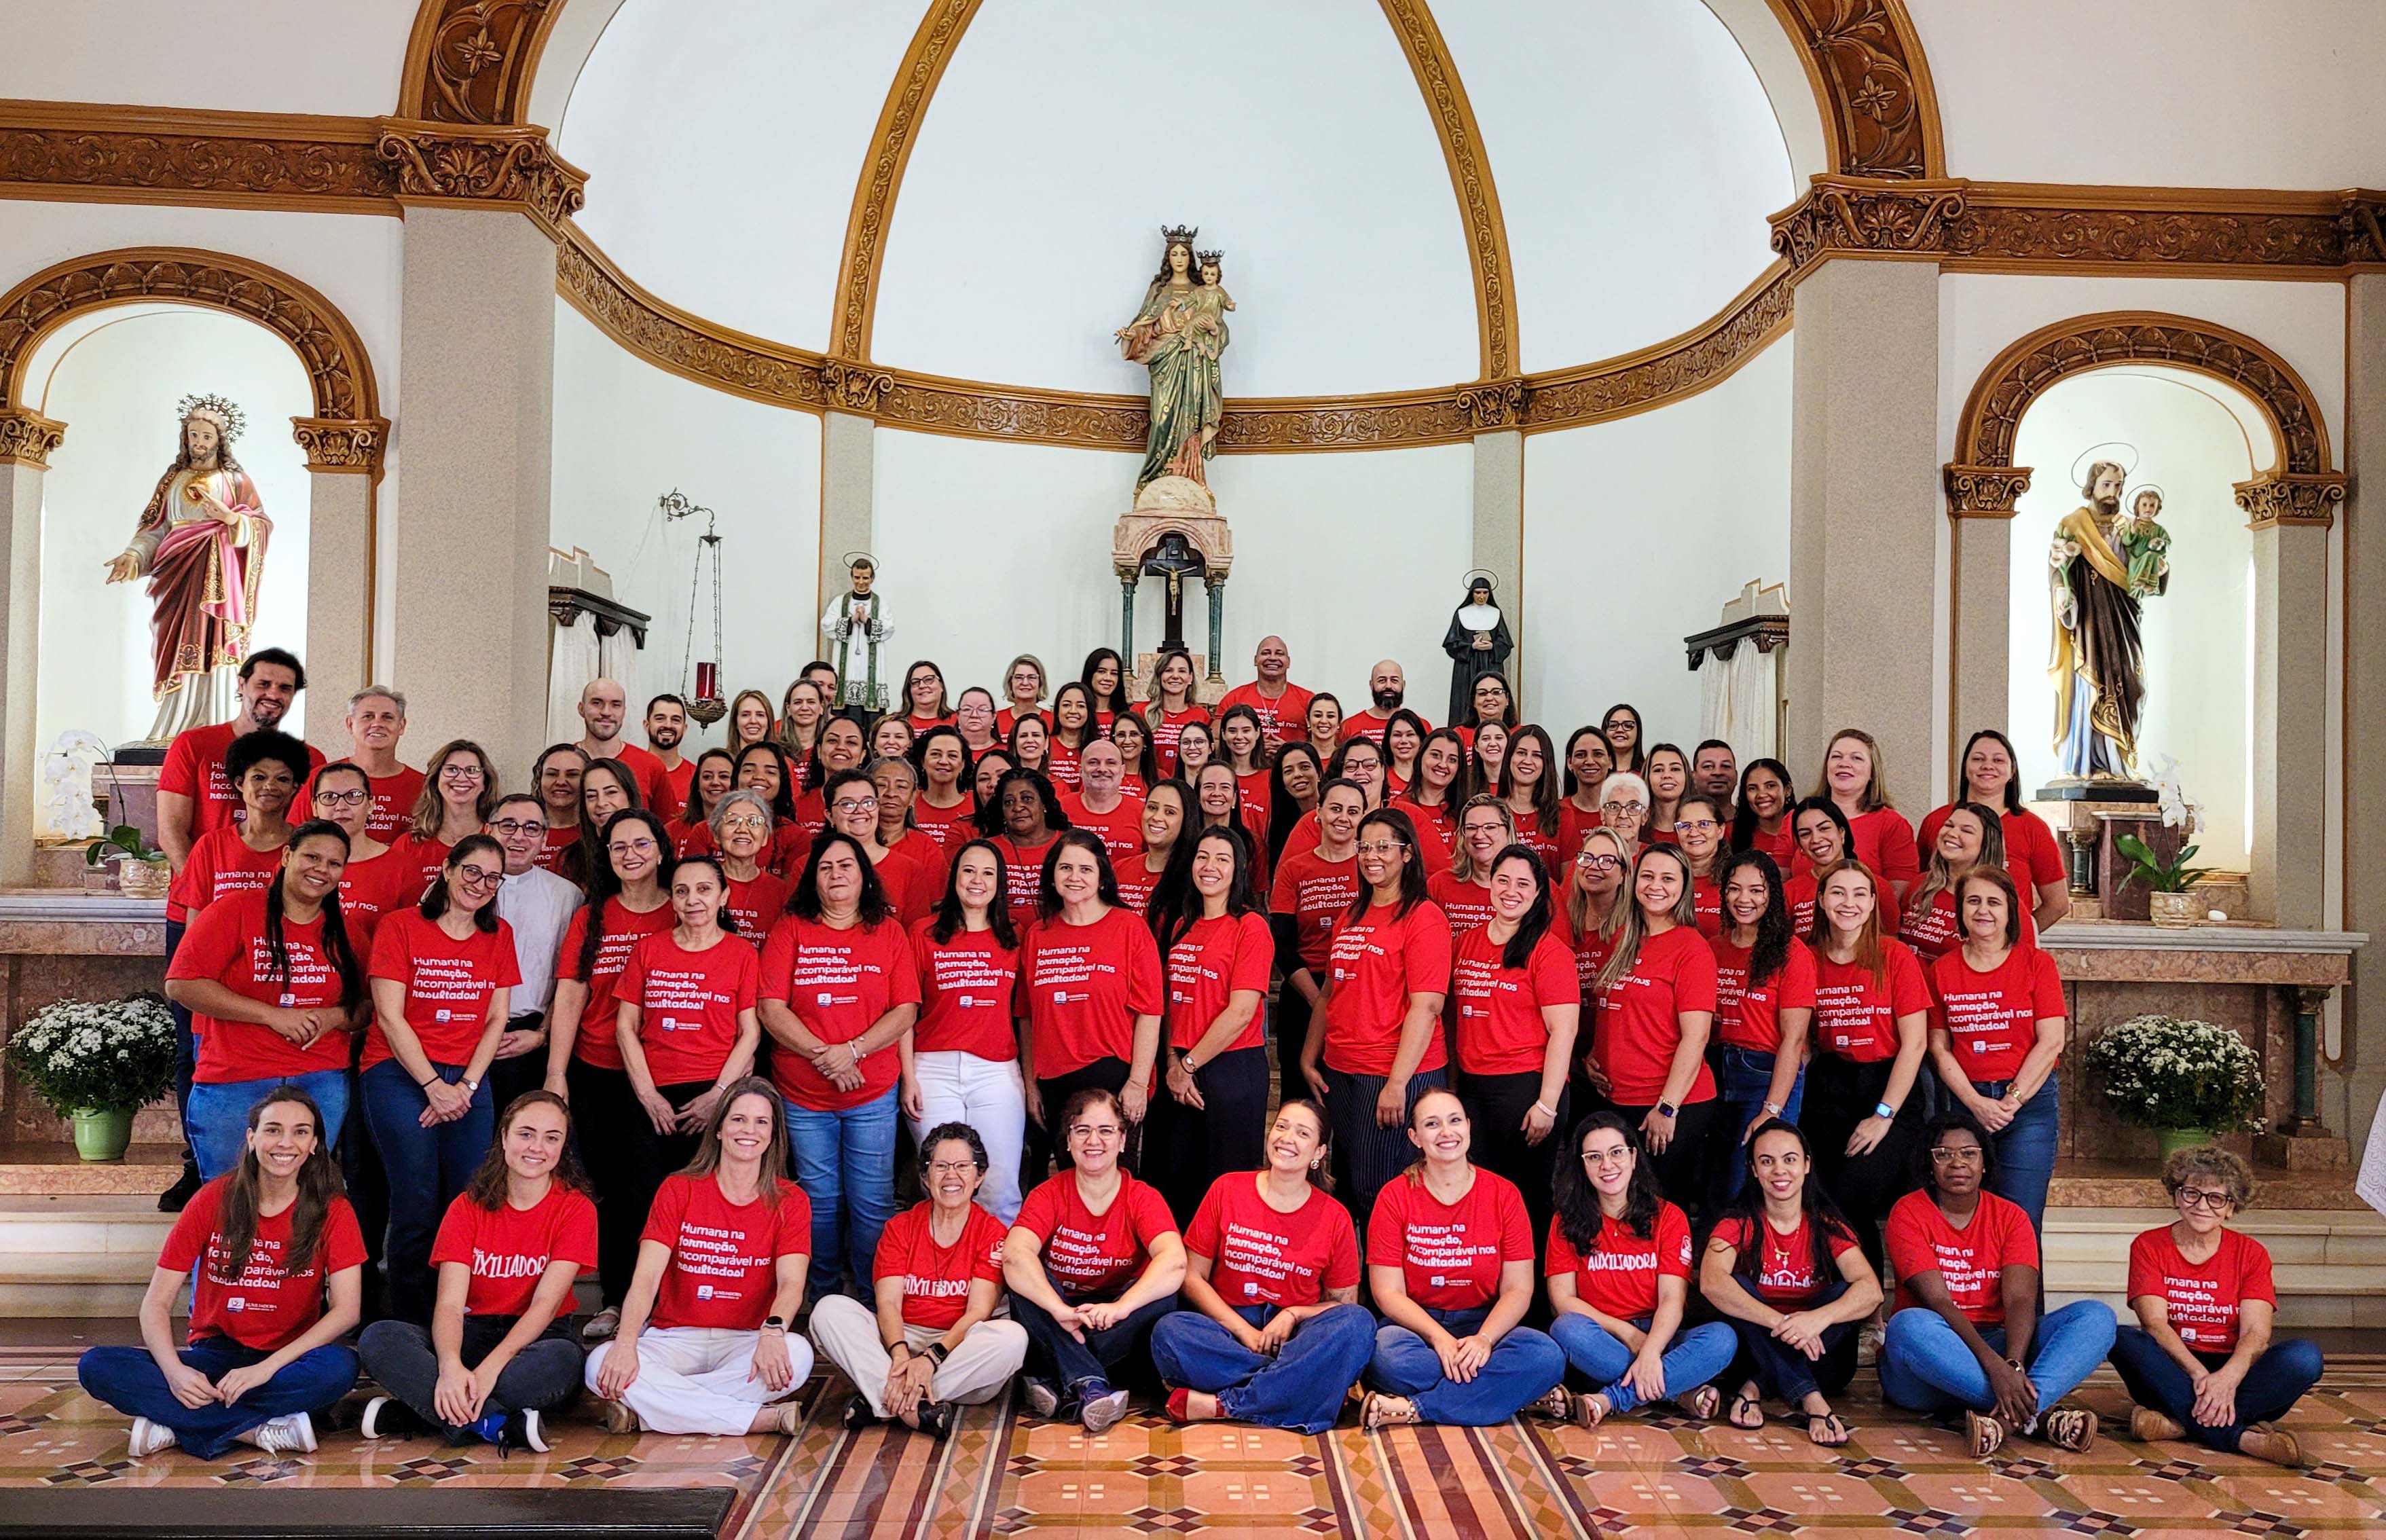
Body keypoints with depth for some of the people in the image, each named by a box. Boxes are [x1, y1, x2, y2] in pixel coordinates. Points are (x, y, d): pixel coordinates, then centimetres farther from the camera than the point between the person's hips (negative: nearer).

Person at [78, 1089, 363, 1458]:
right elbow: (156, 1303, -4)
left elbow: (346, 1310, -14)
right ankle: (262, 1431, -27)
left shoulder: (333, 1211, -5)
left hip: (287, 1361, -2)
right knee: (96, 1367, -22)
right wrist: (175, 1371, -23)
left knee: (339, 1366, -35)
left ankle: (177, 1425, -21)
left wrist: (267, 1368, -25)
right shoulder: (213, 1200, -2)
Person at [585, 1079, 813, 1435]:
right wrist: (625, 1342, -28)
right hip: (675, 1337, 1)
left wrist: (773, 1332, -36)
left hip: (745, 1341, 0)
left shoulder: (791, 1202, 2)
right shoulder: (678, 1190, 3)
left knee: (797, 1354, -34)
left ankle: (652, 1408, -24)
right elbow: (646, 1277, -9)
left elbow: (791, 1283, -12)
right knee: (601, 1365, -29)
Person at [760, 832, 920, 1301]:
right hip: (803, 1095, 0)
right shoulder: (790, 931, 3)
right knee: (821, 1201, 9)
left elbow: (906, 1010, -1)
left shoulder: (889, 931, 5)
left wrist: (853, 1050, -14)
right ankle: (825, 1298, 26)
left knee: (872, 1204, 3)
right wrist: (823, 1055, -14)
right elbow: (772, 1008, -4)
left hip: (874, 1093, 0)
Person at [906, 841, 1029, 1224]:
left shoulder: (1012, 940, 9)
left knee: (1001, 1191, 1)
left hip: (997, 1071, 1)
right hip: (935, 1069, -1)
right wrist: (908, 1076, -2)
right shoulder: (925, 934, 4)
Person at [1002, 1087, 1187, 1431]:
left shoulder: (1142, 1198, -7)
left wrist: (1119, 1307, -42)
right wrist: (1061, 1310, -42)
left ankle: (1055, 1383, -31)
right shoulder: (1049, 1195, -6)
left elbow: (1174, 1261, -26)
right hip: (1058, 1328, 0)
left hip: (1115, 1330, 0)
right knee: (1024, 1281, -25)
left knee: (1163, 1296, -28)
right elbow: (1015, 1255, -26)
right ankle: (1088, 1385, -36)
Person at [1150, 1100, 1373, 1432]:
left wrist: (1292, 1315, -12)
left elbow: (1344, 1305, 8)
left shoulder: (1334, 1217, 2)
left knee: (1359, 1323, -29)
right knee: (1168, 1332, -31)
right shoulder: (1227, 1190, 2)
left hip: (1295, 1335, 1)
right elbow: (1192, 1277, 1)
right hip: (1227, 1328, -1)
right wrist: (1244, 1332, -12)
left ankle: (1222, 1405, -28)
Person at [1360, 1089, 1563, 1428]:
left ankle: (1412, 1409, -25)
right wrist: (1440, 1338, -22)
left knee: (1548, 1356, -29)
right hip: (1415, 1325, -1)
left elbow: (1518, 1289, -3)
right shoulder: (1395, 1196, -2)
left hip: (1484, 1323, 2)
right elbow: (1388, 1293, -6)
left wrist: (1484, 1339, -21)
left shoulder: (1504, 1194, 1)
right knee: (1388, 1355, -36)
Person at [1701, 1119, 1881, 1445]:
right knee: (1738, 1287, -26)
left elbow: (1871, 1291, -20)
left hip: (1815, 1356, 1)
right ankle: (1811, 1401, -37)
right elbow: (1711, 1282, -27)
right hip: (1755, 1352, -1)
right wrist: (1781, 1323, -40)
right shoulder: (1739, 1222, -7)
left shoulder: (1827, 1225, -3)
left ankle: (1757, 1388, -31)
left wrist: (1818, 1318, -40)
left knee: (1842, 1293, -23)